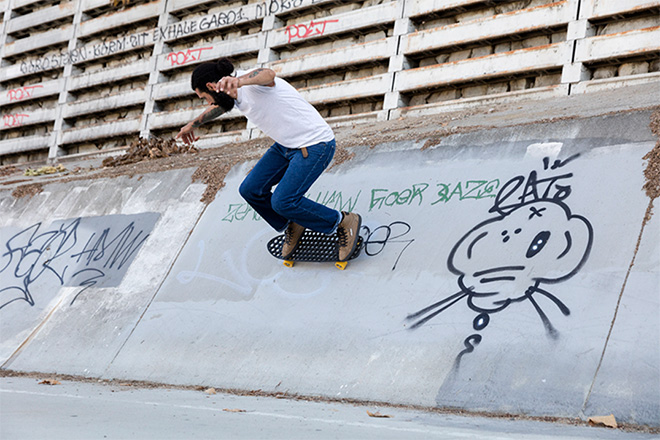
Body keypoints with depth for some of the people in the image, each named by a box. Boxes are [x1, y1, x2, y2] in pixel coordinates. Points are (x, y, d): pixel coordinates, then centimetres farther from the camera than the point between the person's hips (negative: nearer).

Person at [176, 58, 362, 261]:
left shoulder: (252, 84, -24)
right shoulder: (235, 93, 4)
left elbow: (268, 75, -51)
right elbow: (219, 106, 29)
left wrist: (239, 81, -72)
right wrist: (193, 124, 44)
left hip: (315, 145, -9)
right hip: (286, 145, 9)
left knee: (283, 201, -18)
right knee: (251, 190, 2)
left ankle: (343, 222, 2)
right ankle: (291, 228, 26)